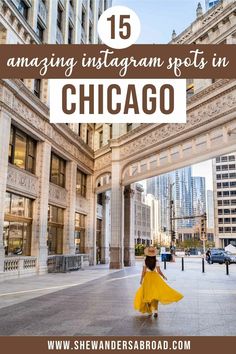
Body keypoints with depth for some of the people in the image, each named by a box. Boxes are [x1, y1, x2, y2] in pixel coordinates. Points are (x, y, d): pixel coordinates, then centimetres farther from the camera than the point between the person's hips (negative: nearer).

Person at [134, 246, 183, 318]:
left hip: (147, 278, 1)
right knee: (155, 293, 3)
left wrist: (141, 280, 5)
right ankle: (155, 310, -11)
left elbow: (143, 272, -4)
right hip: (155, 277, 0)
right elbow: (159, 271, -6)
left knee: (148, 293, 13)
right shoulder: (156, 262, -6)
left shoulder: (145, 262, -5)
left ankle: (150, 310, 19)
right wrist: (164, 276, 10)